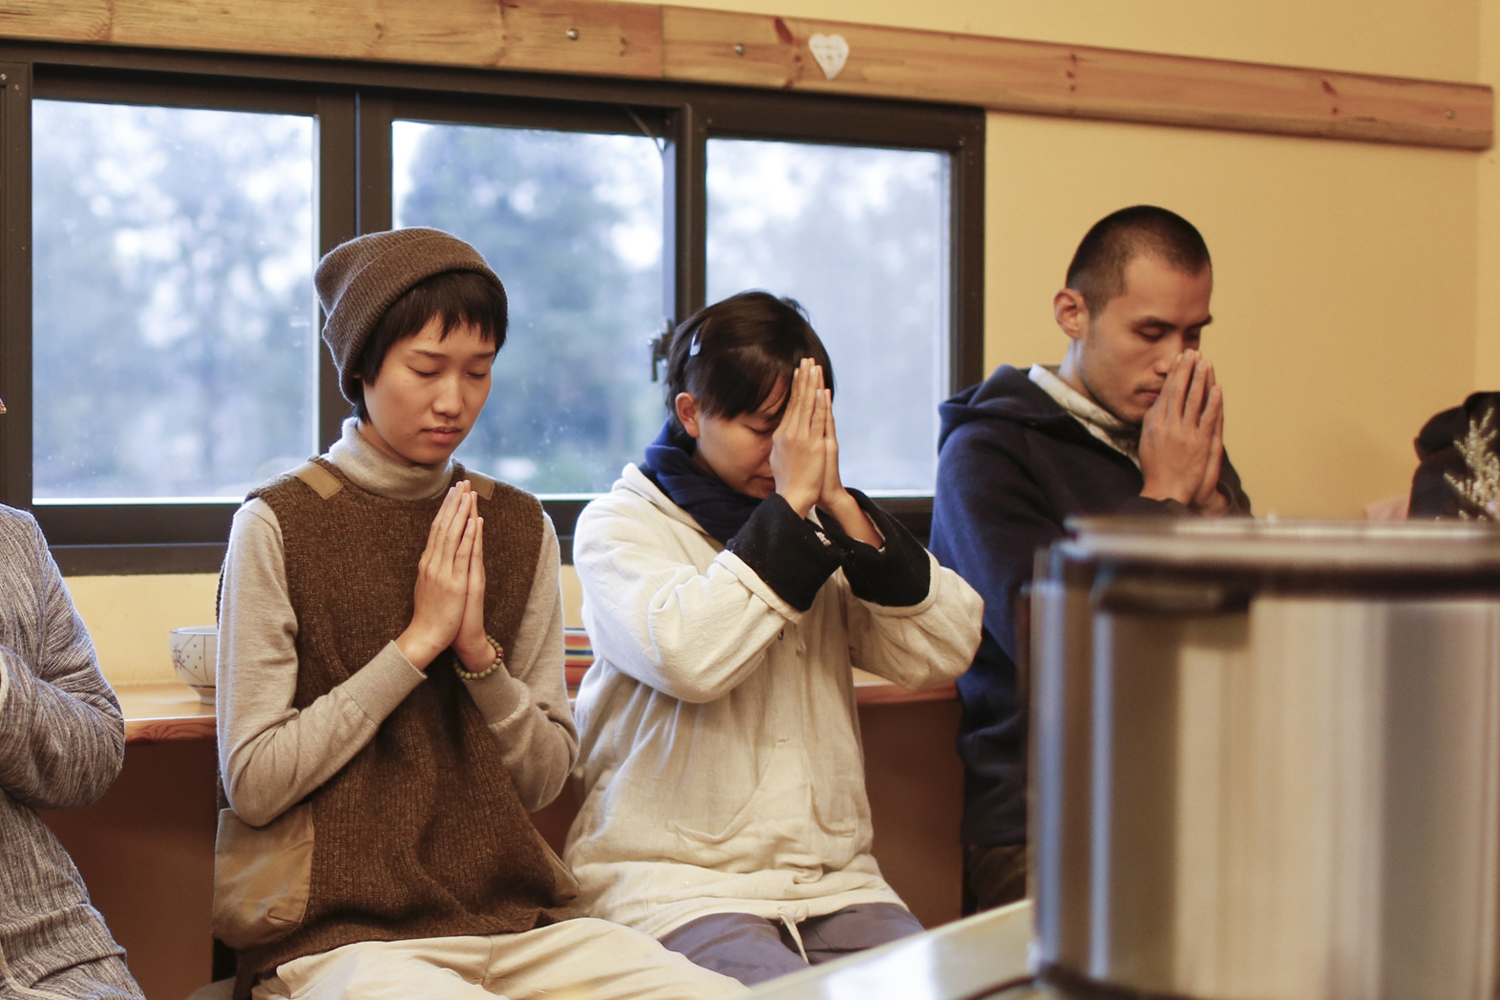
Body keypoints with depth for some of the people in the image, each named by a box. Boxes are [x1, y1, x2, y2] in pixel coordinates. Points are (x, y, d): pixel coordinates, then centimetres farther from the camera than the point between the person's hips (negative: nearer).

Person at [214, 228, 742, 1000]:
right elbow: (253, 783, -9)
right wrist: (417, 642, -11)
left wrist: (479, 653, -9)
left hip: (510, 918, 5)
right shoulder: (280, 525, -4)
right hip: (337, 931, -4)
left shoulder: (519, 529, 9)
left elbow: (544, 777, 9)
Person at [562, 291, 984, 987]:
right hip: (675, 883, -5)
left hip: (833, 881, 5)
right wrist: (790, 503, -13)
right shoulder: (619, 525, 2)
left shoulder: (818, 531, 15)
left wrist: (839, 505, -4)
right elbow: (689, 656, -19)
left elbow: (945, 653, 2)